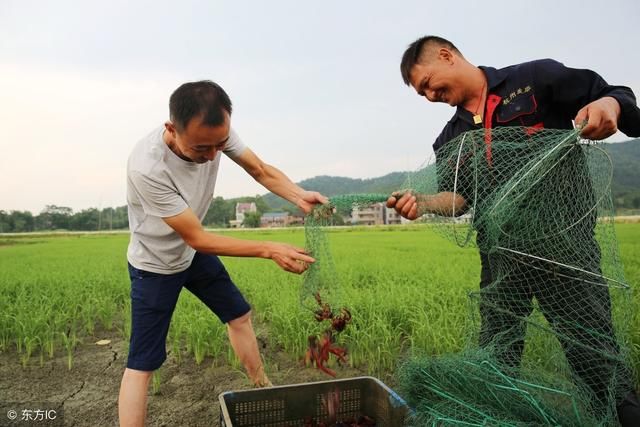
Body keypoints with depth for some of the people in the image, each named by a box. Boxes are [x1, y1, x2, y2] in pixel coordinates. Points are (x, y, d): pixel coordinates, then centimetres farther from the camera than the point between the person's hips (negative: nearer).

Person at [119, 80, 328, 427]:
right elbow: (198, 239, -32)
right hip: (155, 266, -6)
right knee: (142, 363, -4)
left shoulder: (215, 132, -23)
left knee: (239, 315, 15)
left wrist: (299, 196, -32)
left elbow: (261, 171, -11)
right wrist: (269, 250, -32)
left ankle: (263, 388, 36)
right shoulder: (147, 168, -39)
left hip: (193, 254, 6)